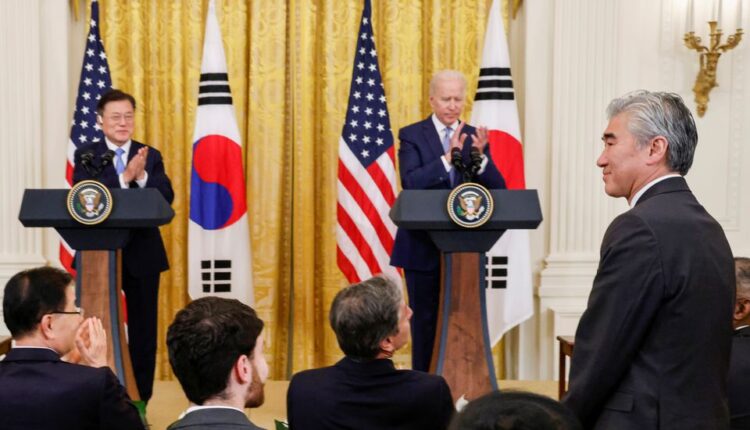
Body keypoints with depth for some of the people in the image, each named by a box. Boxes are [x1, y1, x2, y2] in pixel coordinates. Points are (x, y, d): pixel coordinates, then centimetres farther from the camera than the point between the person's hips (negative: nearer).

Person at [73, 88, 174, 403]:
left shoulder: (150, 156, 4)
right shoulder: (86, 156, 2)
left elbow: (167, 198, -9)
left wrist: (141, 176, -25)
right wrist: (124, 177, -26)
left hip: (142, 255, 1)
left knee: (143, 329, 7)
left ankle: (140, 401, 18)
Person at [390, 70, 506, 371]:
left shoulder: (474, 136, 7)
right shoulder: (412, 135, -2)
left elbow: (498, 189, -1)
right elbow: (410, 183, -17)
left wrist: (480, 157, -19)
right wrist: (448, 157, -28)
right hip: (424, 247, -2)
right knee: (425, 320, 6)